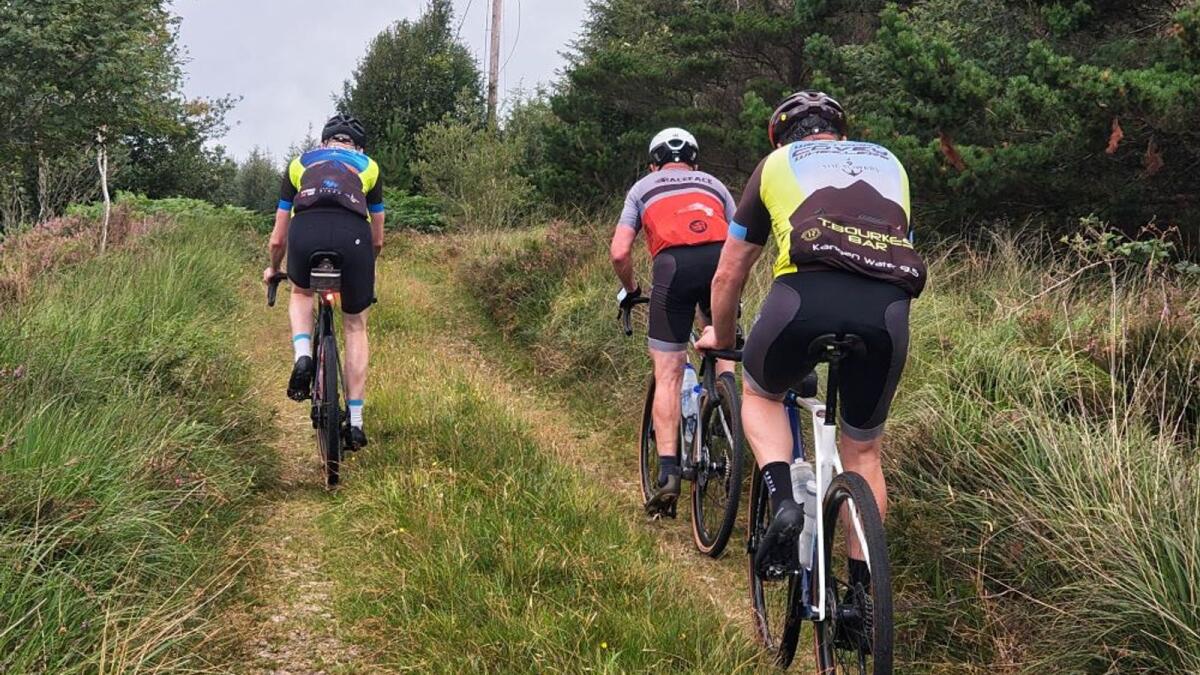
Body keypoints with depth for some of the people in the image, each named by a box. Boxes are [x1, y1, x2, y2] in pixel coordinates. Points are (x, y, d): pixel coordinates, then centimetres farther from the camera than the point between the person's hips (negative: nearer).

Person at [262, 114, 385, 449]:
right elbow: (377, 240, 37)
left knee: (301, 293, 35)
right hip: (353, 235, 0)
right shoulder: (369, 166, 33)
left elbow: (277, 239, 37)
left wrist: (273, 270, 57)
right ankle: (355, 422, 17)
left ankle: (302, 356, 7)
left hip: (306, 231, 0)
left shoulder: (300, 163, 34)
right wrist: (362, 266, 57)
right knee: (355, 325, 21)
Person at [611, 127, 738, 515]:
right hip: (720, 261, 2)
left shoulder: (643, 187, 25)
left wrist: (630, 291, 31)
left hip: (674, 265, -2)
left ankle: (668, 473, -1)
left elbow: (620, 253, 13)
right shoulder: (713, 185, 30)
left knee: (668, 375, 5)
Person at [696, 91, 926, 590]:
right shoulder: (888, 163, 34)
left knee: (760, 393, 28)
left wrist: (721, 336, 50)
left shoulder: (777, 163, 27)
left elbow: (729, 274, 32)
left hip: (808, 293, -2)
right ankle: (860, 592, 22)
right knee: (862, 451, 22)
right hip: (890, 308, 2)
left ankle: (783, 502, 4)